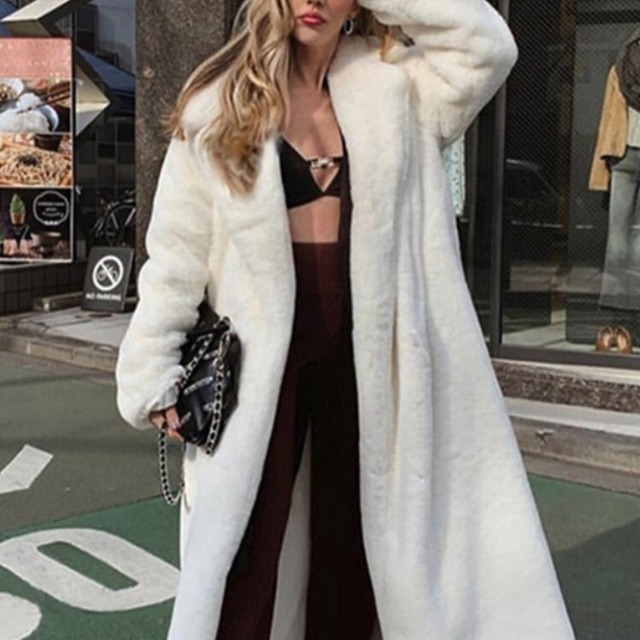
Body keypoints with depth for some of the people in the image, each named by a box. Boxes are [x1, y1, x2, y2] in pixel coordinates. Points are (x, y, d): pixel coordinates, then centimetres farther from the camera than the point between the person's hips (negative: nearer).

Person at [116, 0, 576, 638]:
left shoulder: (392, 86, 6)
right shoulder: (219, 101, 0)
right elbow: (177, 250, -1)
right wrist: (152, 373, -4)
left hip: (359, 350, 3)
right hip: (259, 355, -2)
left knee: (352, 547, 15)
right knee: (242, 564, -2)